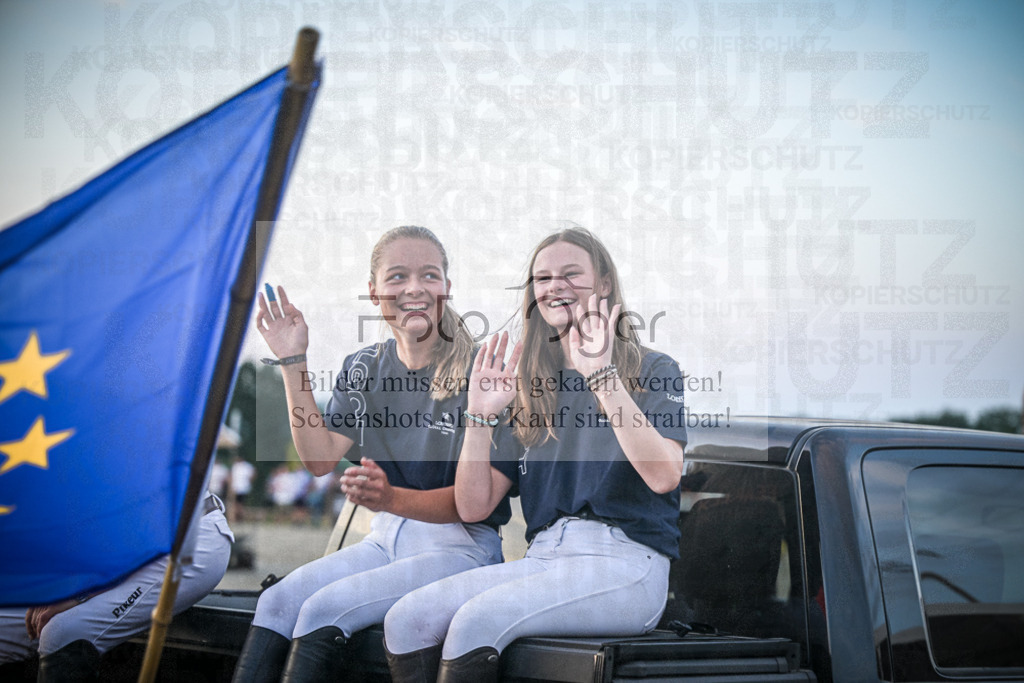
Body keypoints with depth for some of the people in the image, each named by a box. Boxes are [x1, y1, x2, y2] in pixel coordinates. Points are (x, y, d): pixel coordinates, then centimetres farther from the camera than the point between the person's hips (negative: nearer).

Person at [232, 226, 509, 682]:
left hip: (459, 545, -6)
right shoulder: (364, 368, 8)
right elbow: (320, 458, -1)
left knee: (323, 610, -24)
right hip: (387, 537, 6)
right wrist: (293, 362, -5)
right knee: (277, 600, -16)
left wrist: (392, 498, -33)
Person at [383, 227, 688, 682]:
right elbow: (473, 507, 13)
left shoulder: (653, 370, 6)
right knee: (407, 619, -21)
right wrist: (481, 414, 0)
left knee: (477, 621, -30)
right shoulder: (529, 388, 18)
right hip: (542, 559, 5)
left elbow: (664, 476, -15)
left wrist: (603, 377, -18)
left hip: (624, 561, -5)